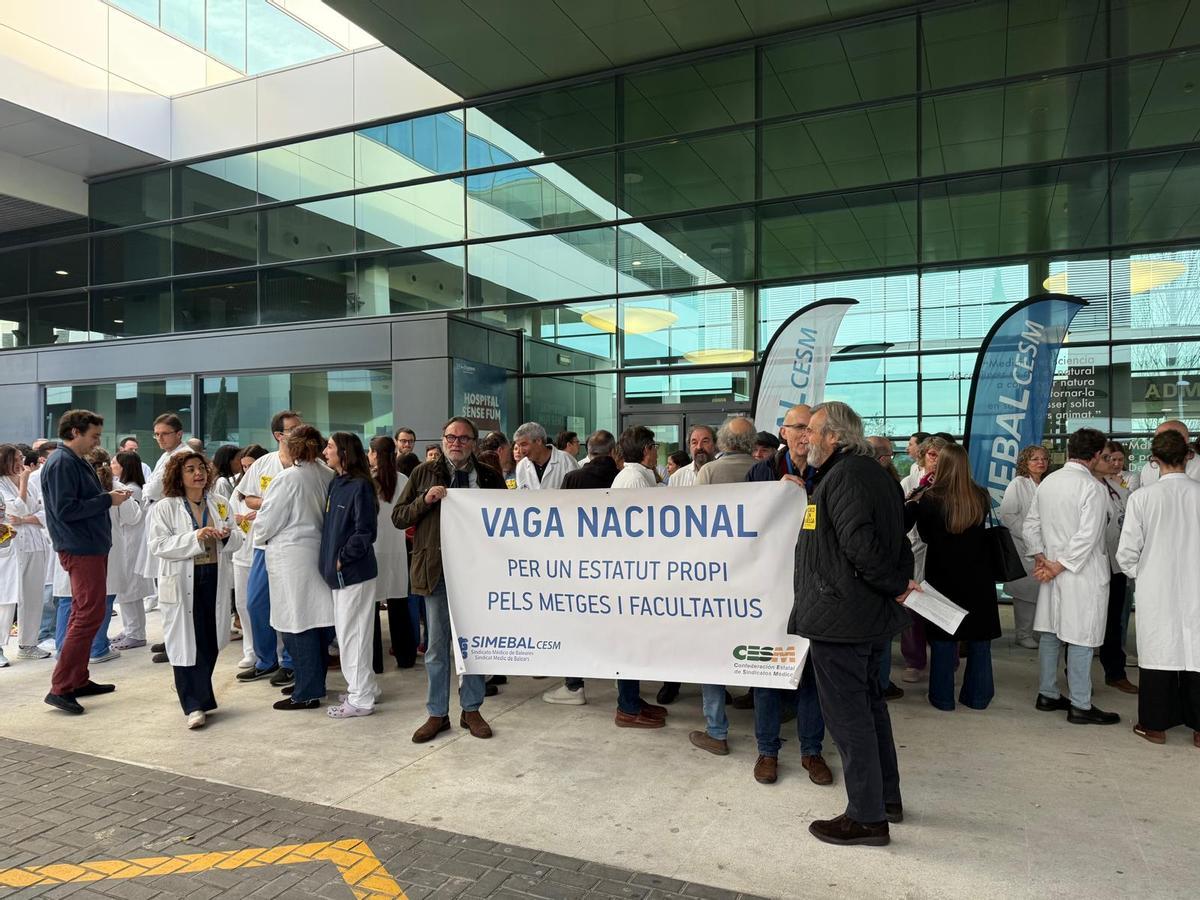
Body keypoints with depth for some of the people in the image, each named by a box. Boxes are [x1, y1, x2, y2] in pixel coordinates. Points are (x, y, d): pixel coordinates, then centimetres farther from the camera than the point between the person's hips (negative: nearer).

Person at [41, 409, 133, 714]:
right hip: (80, 549, -10)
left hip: (92, 547, 10)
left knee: (83, 613, 15)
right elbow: (65, 509, -22)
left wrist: (109, 496, 1)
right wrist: (107, 500, -17)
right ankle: (60, 688, -4)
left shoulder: (77, 462, 14)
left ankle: (78, 680, 24)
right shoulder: (61, 463, -15)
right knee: (90, 615, -9)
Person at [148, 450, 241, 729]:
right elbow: (158, 545, -12)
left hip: (215, 579, 4)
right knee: (186, 642, -2)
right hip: (182, 582, -4)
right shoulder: (164, 508, -1)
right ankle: (195, 705, 3)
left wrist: (228, 535, -11)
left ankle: (198, 693, 29)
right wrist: (195, 537, -21)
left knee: (211, 641, 8)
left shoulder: (221, 503, 11)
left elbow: (238, 539, 12)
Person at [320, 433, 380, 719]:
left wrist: (342, 559, -14)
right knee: (346, 632, 17)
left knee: (352, 634, 0)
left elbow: (366, 532, -19)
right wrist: (330, 559, 7)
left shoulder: (359, 486, -16)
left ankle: (361, 699, 11)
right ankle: (364, 687, 31)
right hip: (340, 572, 9)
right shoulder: (335, 483, 9)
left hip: (355, 572, -9)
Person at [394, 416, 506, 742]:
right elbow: (398, 517, 4)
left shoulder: (489, 477, 5)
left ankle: (471, 710, 25)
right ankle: (437, 713, 22)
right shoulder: (424, 473, 4)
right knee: (436, 645, 8)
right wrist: (426, 499, -12)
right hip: (436, 569, 0)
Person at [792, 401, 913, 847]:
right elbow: (896, 538, 18)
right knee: (868, 702, 21)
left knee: (847, 712, 0)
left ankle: (867, 817, 10)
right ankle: (887, 796, 34)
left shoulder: (844, 476, -17)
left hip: (840, 616, -11)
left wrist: (895, 586, -15)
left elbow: (859, 543, -27)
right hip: (870, 615, 11)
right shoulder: (873, 473, 15)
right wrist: (901, 581, 9)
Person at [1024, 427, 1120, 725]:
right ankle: (1080, 706, 7)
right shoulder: (1092, 488, -16)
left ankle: (1047, 694, 23)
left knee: (1050, 632, 13)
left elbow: (1031, 524, 9)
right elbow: (1087, 537, -21)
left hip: (1053, 569, 7)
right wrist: (1057, 566, -15)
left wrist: (1040, 557, 7)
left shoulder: (1047, 481, 5)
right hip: (1082, 574, -7)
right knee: (1081, 638, 0)